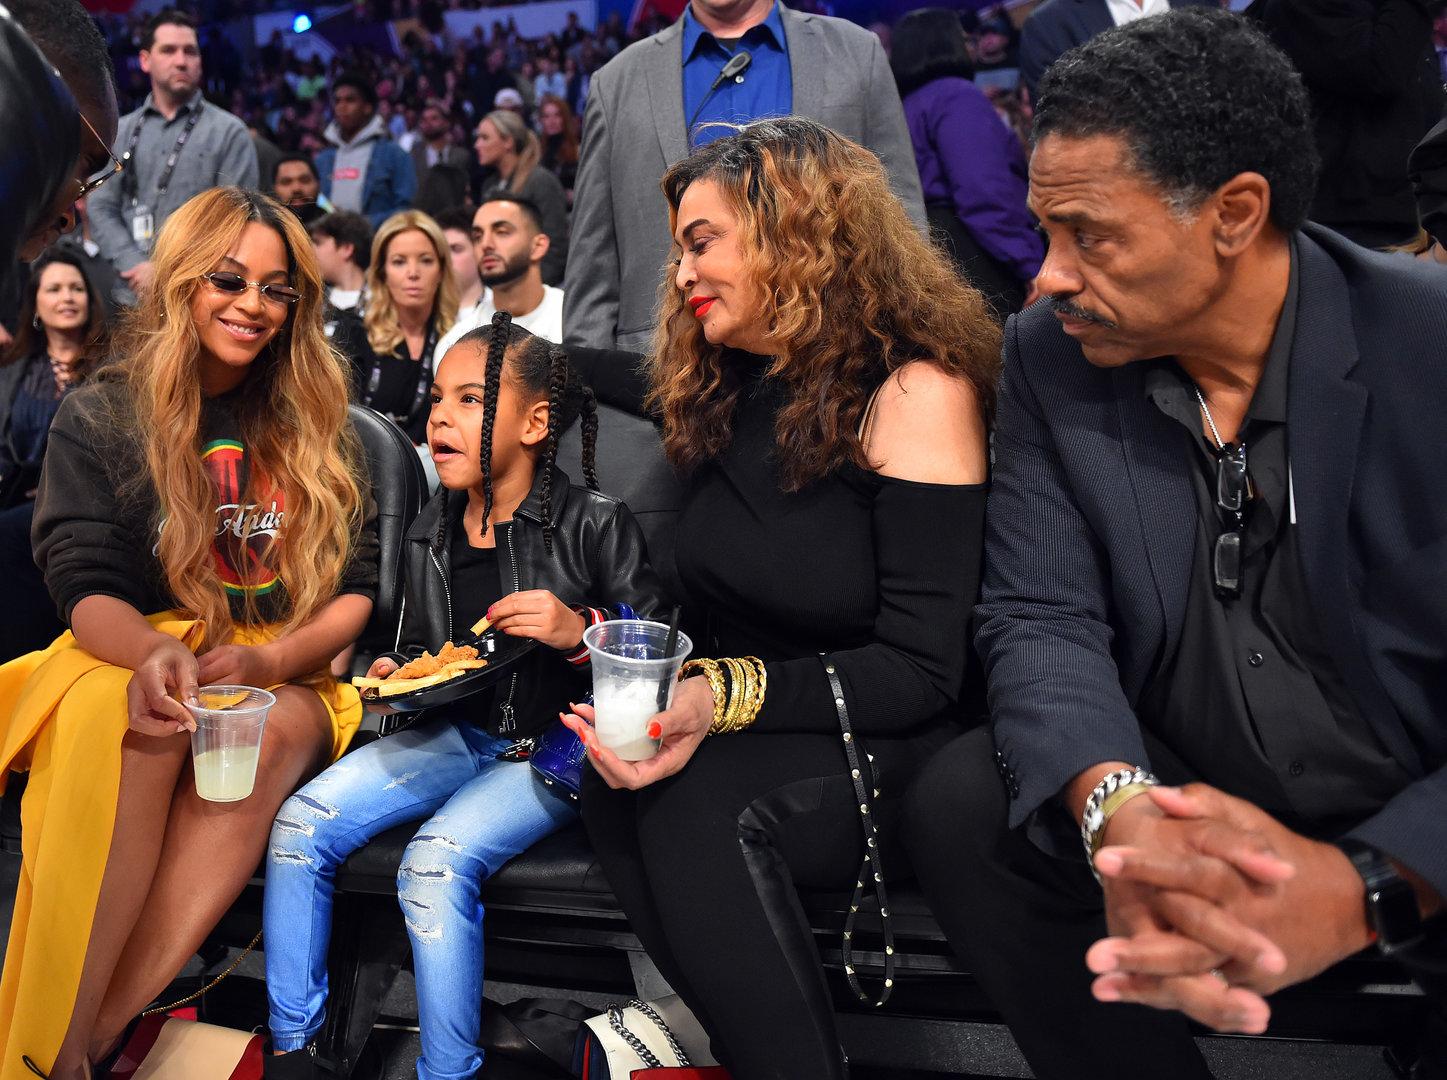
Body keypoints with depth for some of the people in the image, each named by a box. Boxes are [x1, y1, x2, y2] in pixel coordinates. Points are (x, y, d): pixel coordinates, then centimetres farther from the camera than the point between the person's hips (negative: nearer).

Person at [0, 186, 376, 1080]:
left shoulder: (320, 427, 11)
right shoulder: (99, 417, 6)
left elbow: (355, 588, 4)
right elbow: (87, 585, -3)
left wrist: (263, 662, -16)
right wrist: (153, 650, -27)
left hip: (285, 677, 1)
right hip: (128, 662, -1)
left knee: (265, 736, -35)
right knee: (130, 722, -37)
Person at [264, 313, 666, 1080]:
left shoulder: (595, 524, -10)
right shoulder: (430, 536, 9)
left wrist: (580, 632, -26)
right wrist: (393, 676, 3)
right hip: (455, 732, 6)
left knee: (436, 859, -29)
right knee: (300, 823, -12)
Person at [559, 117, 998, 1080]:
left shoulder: (914, 393, -14)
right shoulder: (722, 389, 7)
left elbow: (920, 669, -19)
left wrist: (728, 695, -31)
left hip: (880, 749, -6)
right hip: (745, 741, 6)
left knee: (696, 796, -33)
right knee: (616, 780, -24)